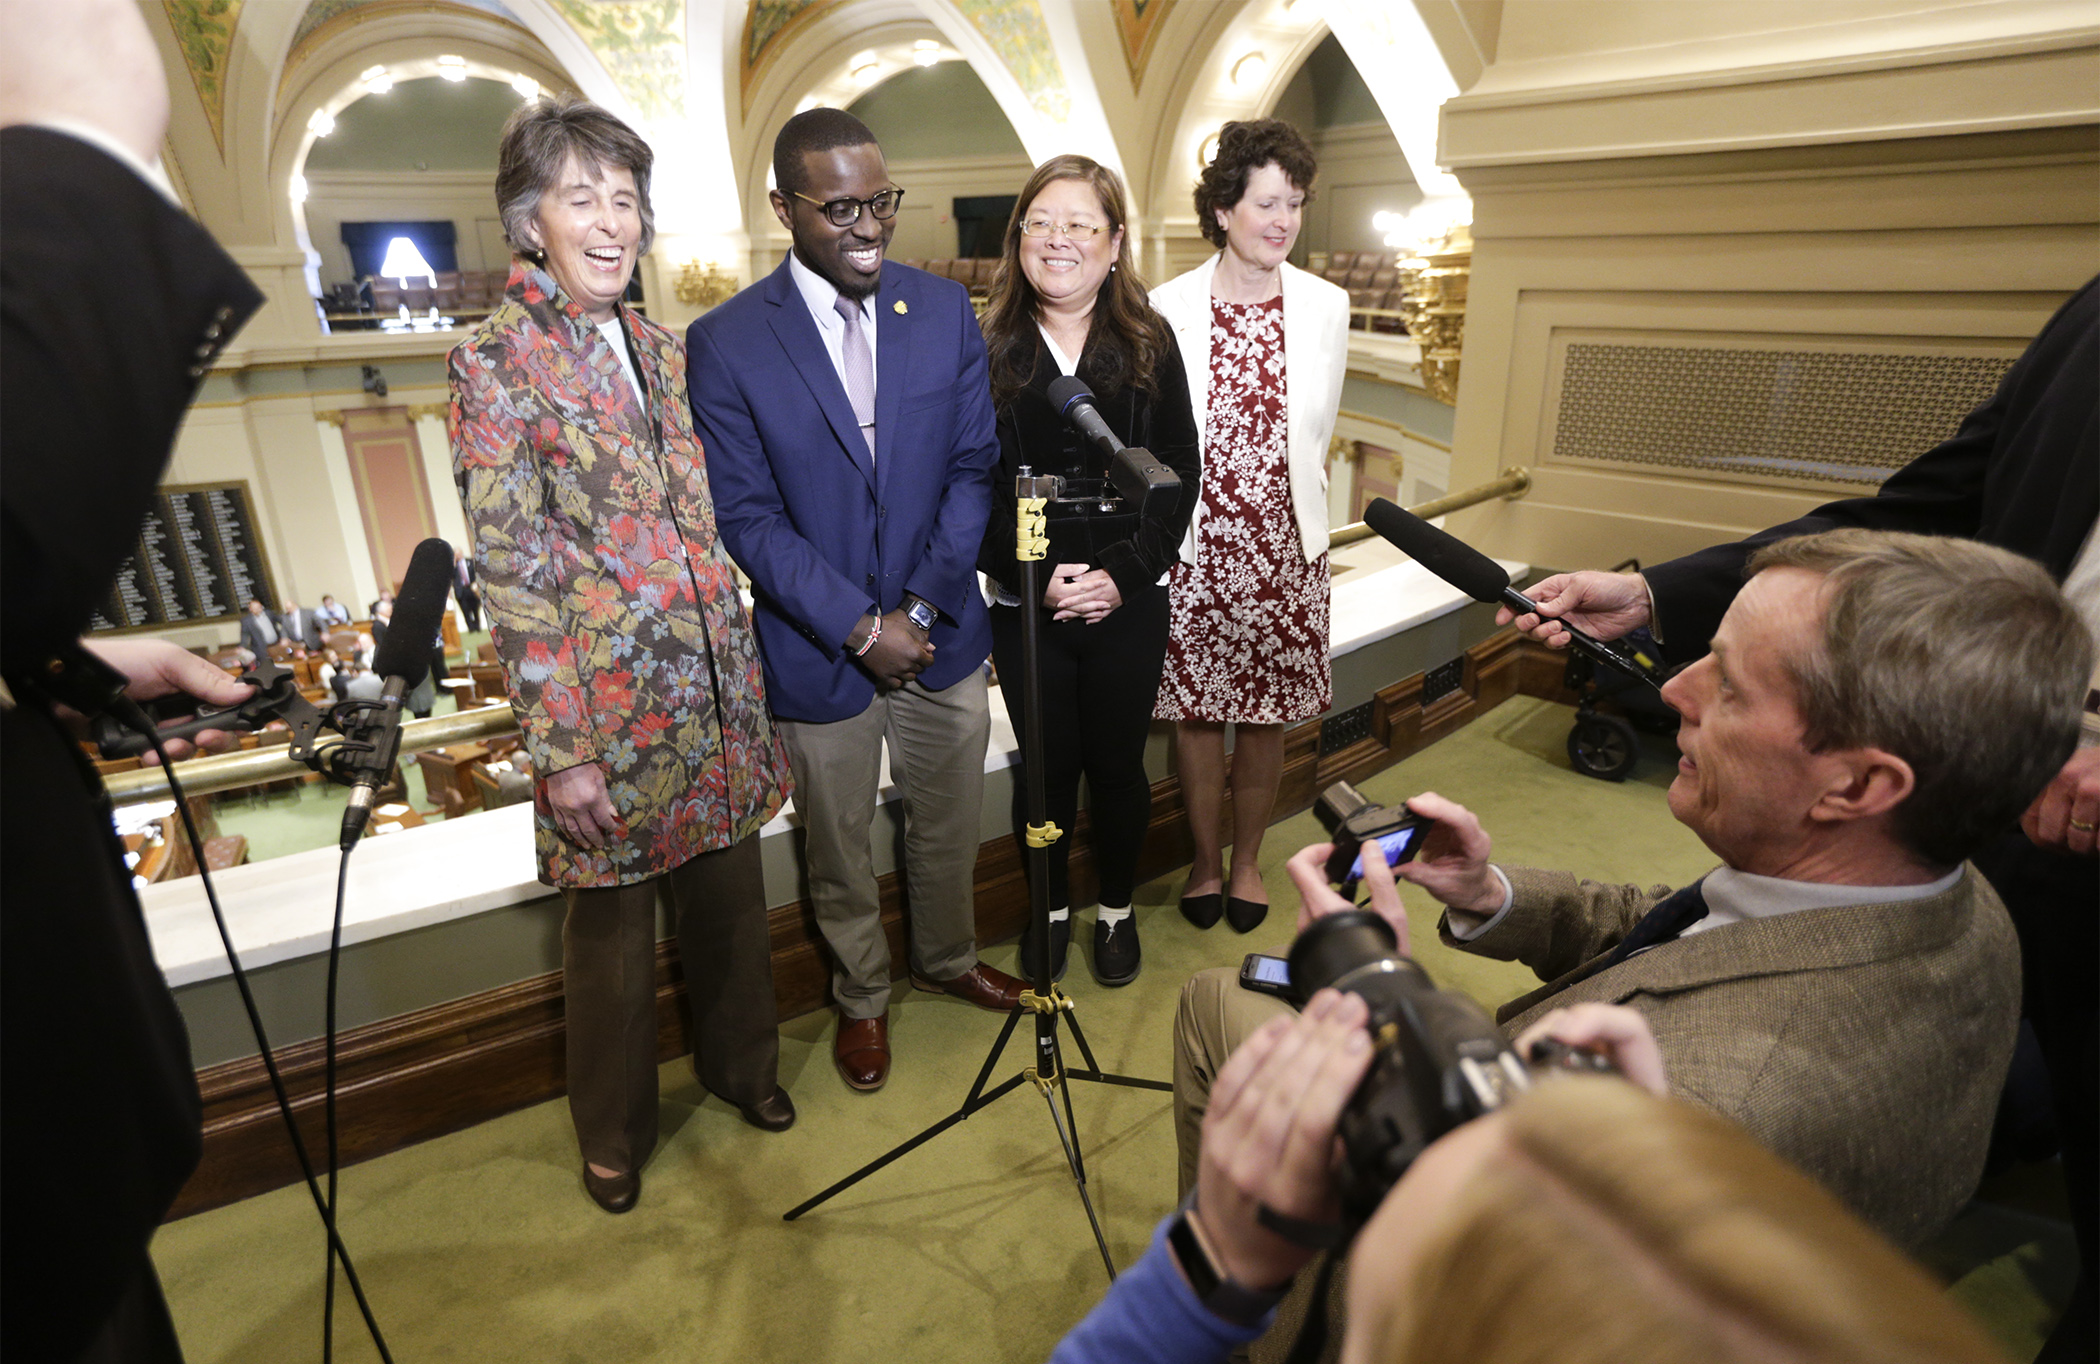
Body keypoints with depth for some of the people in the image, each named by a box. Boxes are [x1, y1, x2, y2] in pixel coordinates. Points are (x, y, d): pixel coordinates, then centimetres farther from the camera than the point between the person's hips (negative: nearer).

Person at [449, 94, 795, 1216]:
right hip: (608, 700, -5)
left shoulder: (661, 348, 9)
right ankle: (614, 1130, 37)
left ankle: (741, 1060, 45)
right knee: (612, 922, 12)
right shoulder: (495, 363, -8)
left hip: (714, 682, 5)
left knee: (729, 889, 19)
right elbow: (509, 573, -12)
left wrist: (744, 675, 11)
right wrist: (562, 745, -15)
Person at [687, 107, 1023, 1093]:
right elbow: (747, 519, -12)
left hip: (941, 634, 3)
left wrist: (922, 607, -11)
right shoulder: (724, 343, -10)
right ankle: (861, 996, 43)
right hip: (818, 649, -2)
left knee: (948, 825, 21)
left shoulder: (944, 311, -1)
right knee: (839, 853, 16)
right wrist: (860, 627, -17)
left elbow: (974, 467, -2)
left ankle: (947, 957, 49)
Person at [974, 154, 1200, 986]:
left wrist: (1123, 574, -12)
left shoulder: (1149, 345, 1)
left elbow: (1179, 477, 0)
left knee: (1117, 763, 12)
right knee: (1046, 767, 12)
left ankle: (1117, 910, 37)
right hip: (1025, 606, 0)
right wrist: (1035, 577, -14)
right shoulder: (987, 349, -2)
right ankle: (1050, 908, 36)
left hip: (1129, 602, 1)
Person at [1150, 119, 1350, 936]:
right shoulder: (1170, 307, -4)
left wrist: (1282, 504, 13)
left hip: (1285, 544, 2)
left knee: (1267, 713, 10)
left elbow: (1317, 433, 12)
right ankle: (1205, 859, 30)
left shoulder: (1325, 307, 3)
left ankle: (1247, 859, 32)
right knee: (1193, 710, 7)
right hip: (1193, 543, -2)